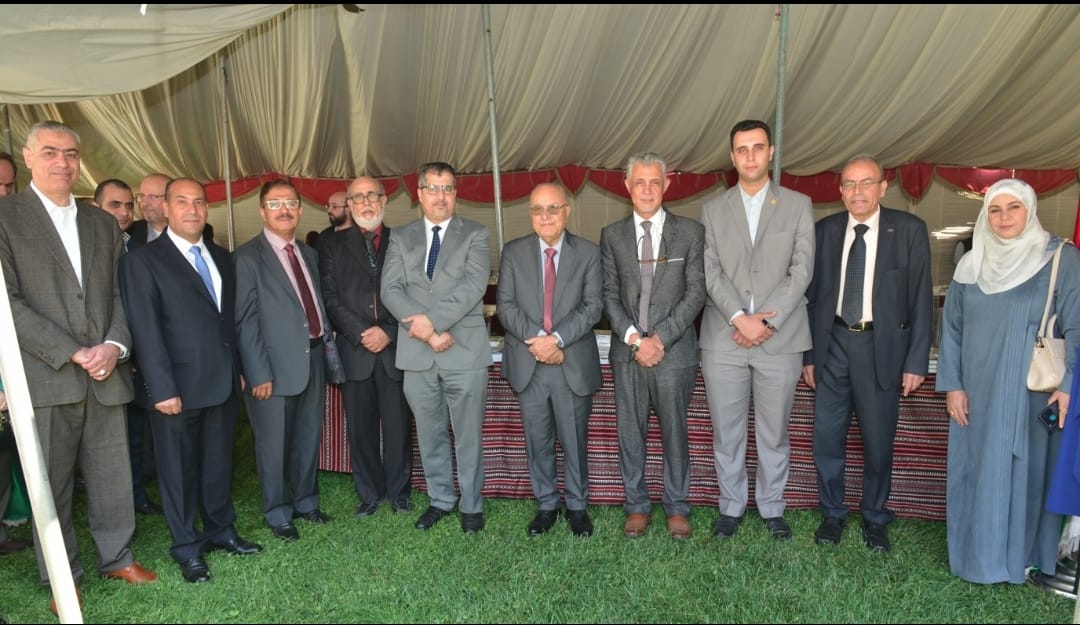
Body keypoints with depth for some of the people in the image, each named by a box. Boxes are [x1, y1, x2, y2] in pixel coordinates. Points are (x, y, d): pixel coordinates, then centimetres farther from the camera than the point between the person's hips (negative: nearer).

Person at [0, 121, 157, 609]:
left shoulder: (103, 224, 14)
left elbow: (121, 294, 11)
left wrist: (114, 345, -6)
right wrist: (73, 353, -14)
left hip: (105, 373, 4)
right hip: (44, 377, -4)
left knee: (113, 476, 12)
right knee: (51, 485, 8)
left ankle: (117, 556, 29)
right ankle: (61, 577, 23)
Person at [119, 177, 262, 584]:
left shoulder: (222, 258, 12)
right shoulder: (142, 260, -7)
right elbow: (145, 331, -12)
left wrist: (238, 368, 11)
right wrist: (162, 388, -16)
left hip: (223, 381, 5)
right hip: (179, 386, -5)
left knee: (219, 462, 16)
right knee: (179, 468, 9)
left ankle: (221, 530, 32)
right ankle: (187, 547, 24)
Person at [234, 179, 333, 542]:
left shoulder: (309, 254, 14)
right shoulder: (248, 257, -7)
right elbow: (245, 321, -11)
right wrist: (259, 373, -14)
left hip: (313, 359, 6)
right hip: (275, 365, -6)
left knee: (309, 438, 16)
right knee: (274, 443, 7)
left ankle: (306, 502, 34)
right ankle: (278, 513, 24)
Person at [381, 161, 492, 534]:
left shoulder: (476, 235, 4)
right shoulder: (401, 238, 11)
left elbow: (473, 285, -11)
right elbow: (390, 290, 0)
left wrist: (432, 318, -19)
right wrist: (425, 330, -13)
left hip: (465, 350, -2)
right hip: (417, 353, 3)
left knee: (468, 434, 5)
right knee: (430, 434, 14)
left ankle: (471, 505, 21)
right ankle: (441, 500, 30)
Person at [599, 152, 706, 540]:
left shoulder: (690, 232, 2)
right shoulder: (612, 235, 7)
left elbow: (696, 293, -3)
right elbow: (610, 295, 3)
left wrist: (660, 338, -11)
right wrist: (634, 339, -10)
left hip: (675, 351, -1)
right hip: (627, 352, 2)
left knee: (674, 432, 8)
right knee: (630, 432, 9)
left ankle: (677, 507, 25)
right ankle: (637, 505, 25)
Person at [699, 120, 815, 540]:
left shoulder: (798, 205, 6)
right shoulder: (713, 210, 9)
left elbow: (801, 270, -2)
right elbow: (711, 273, -1)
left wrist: (767, 323, -12)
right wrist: (739, 318, -14)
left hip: (780, 339, -1)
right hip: (723, 339, 1)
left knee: (774, 433, 10)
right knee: (726, 433, 9)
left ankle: (772, 508, 28)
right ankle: (731, 507, 25)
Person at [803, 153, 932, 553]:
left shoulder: (909, 230, -2)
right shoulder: (825, 231, 4)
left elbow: (920, 299, -2)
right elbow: (812, 295, 7)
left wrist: (916, 361, -6)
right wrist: (809, 354, 4)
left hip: (881, 346, -2)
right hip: (833, 343, 2)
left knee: (878, 440, 8)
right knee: (826, 437, 6)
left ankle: (875, 519, 28)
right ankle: (832, 514, 26)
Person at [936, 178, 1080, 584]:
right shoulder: (971, 265, 6)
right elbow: (951, 328, 6)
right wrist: (952, 385, 0)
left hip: (1033, 393, -3)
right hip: (977, 394, 3)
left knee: (1028, 470, 6)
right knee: (978, 472, 9)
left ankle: (1022, 557, 21)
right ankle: (978, 557, 22)